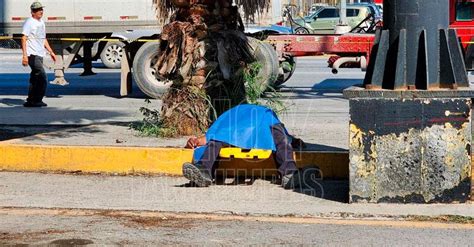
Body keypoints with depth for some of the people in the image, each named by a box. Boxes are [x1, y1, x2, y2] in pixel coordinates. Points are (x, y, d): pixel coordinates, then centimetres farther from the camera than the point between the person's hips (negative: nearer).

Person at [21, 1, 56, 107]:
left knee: (35, 80, 10)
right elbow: (24, 39, -15)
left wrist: (51, 52, 22)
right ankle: (37, 101, -9)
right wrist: (25, 55, -24)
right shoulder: (29, 22, -9)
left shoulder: (41, 23, 18)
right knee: (43, 78, -14)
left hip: (40, 55, 9)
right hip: (32, 55, -9)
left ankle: (31, 101, 15)